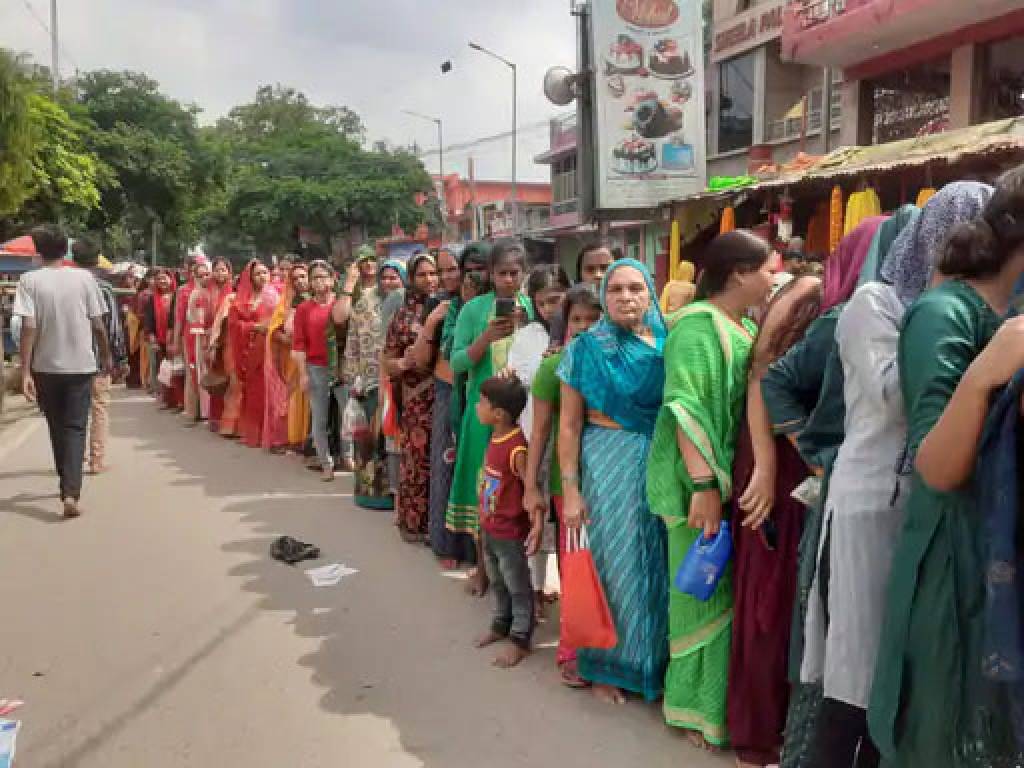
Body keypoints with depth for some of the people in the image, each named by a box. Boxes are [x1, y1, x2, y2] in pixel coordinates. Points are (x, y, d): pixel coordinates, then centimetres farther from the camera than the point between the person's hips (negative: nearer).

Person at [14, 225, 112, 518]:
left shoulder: (29, 280, -6)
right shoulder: (84, 277, -4)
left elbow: (28, 328, -13)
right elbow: (98, 324, -2)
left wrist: (25, 372, -12)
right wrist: (106, 355, 14)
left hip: (46, 367, 1)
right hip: (81, 365, 0)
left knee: (57, 428, 17)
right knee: (75, 428, 2)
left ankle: (68, 484, 31)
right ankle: (70, 492, -13)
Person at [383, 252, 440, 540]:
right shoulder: (403, 315, 5)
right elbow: (387, 361, 6)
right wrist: (403, 363, -13)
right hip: (416, 399, -1)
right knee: (417, 458, 3)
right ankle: (413, 520, 18)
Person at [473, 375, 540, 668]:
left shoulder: (516, 448, -27)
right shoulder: (495, 438, -1)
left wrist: (537, 525, -33)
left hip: (511, 532, -9)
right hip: (489, 528, 9)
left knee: (518, 588, 9)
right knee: (497, 583, 25)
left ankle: (520, 640, 22)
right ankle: (501, 625, 43)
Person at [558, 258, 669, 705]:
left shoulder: (668, 345, 4)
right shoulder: (587, 347, -3)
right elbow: (569, 425, -4)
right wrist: (570, 489, -9)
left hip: (662, 466, 3)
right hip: (607, 466, -3)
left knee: (656, 566, 9)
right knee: (613, 564, 5)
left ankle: (654, 663, 28)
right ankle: (606, 667, 22)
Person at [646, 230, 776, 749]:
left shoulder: (749, 327, 11)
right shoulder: (698, 325, -13)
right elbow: (687, 409, -21)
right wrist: (704, 485, -27)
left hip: (744, 476, 8)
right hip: (708, 478, -7)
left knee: (736, 587, 15)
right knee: (708, 588, 3)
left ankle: (729, 696, 31)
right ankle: (703, 707, 19)